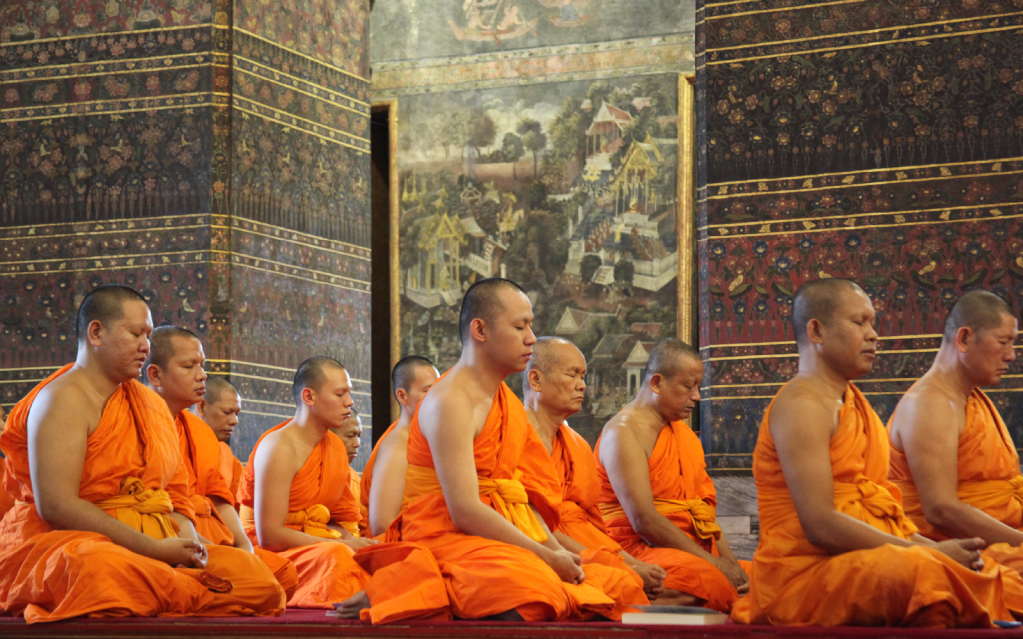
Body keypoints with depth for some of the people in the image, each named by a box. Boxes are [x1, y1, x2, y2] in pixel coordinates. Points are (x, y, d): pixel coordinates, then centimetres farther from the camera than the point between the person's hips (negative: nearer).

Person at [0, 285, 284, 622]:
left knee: (251, 570, -17)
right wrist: (155, 549, -18)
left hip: (154, 548, 7)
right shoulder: (65, 399, -6)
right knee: (97, 568, -44)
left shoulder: (150, 403, 21)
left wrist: (187, 541, -9)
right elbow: (56, 506, -18)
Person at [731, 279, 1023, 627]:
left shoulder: (852, 402, 23)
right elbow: (820, 525, -19)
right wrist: (931, 553, -16)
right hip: (807, 570, -9)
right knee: (930, 575, -37)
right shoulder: (802, 405, -9)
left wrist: (927, 546, 0)